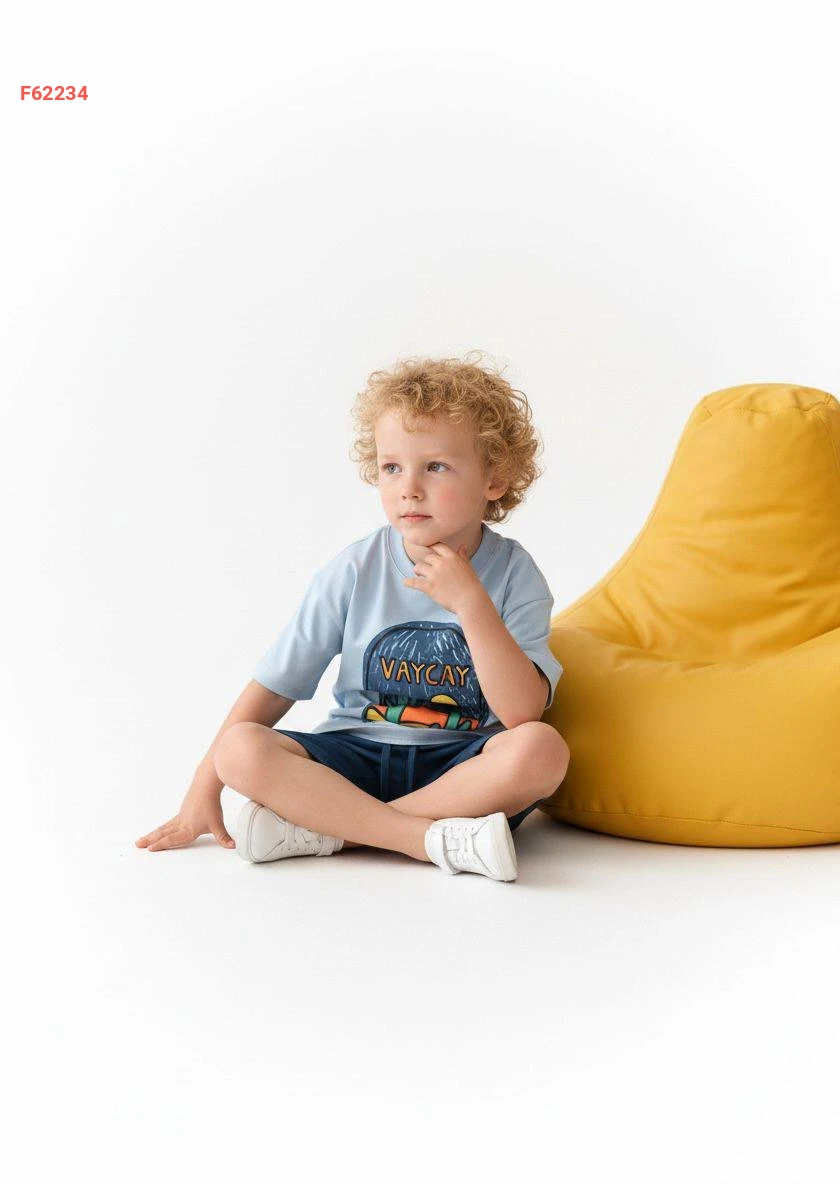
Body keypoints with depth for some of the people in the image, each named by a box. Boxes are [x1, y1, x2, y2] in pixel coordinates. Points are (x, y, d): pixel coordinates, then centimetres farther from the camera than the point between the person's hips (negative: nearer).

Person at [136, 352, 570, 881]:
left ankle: (324, 828, -26)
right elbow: (273, 686, 0)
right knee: (241, 749, -24)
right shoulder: (355, 571, -4)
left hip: (463, 769, -1)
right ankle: (436, 839, -31)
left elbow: (522, 711, -18)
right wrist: (204, 792, -3)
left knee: (541, 749, -33)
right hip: (355, 760, 1)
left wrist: (470, 602, -25)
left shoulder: (513, 574, -7)